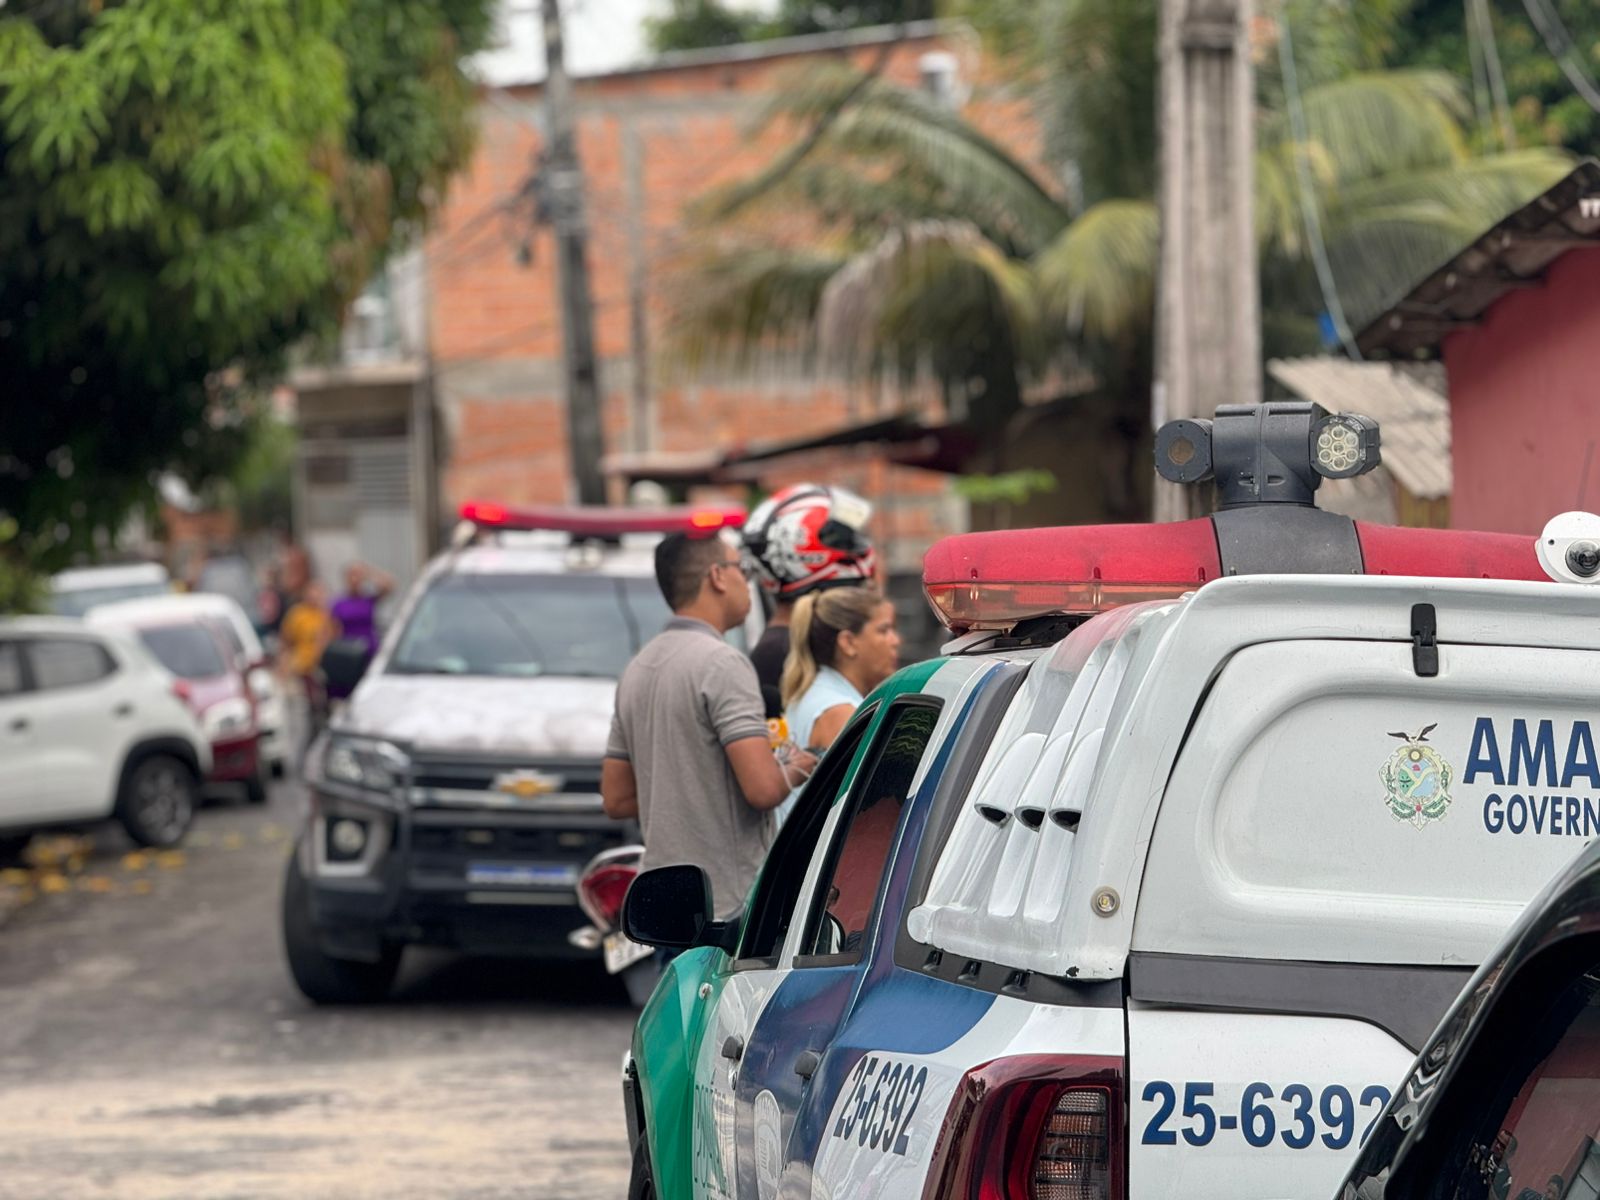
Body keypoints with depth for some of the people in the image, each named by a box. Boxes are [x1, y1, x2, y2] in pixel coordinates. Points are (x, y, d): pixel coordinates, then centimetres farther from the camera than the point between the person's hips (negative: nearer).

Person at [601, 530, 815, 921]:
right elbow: (763, 788, -21)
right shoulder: (722, 664, -13)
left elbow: (617, 799, 17)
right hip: (729, 903, -9)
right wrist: (795, 771, 0)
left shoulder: (637, 669, 14)